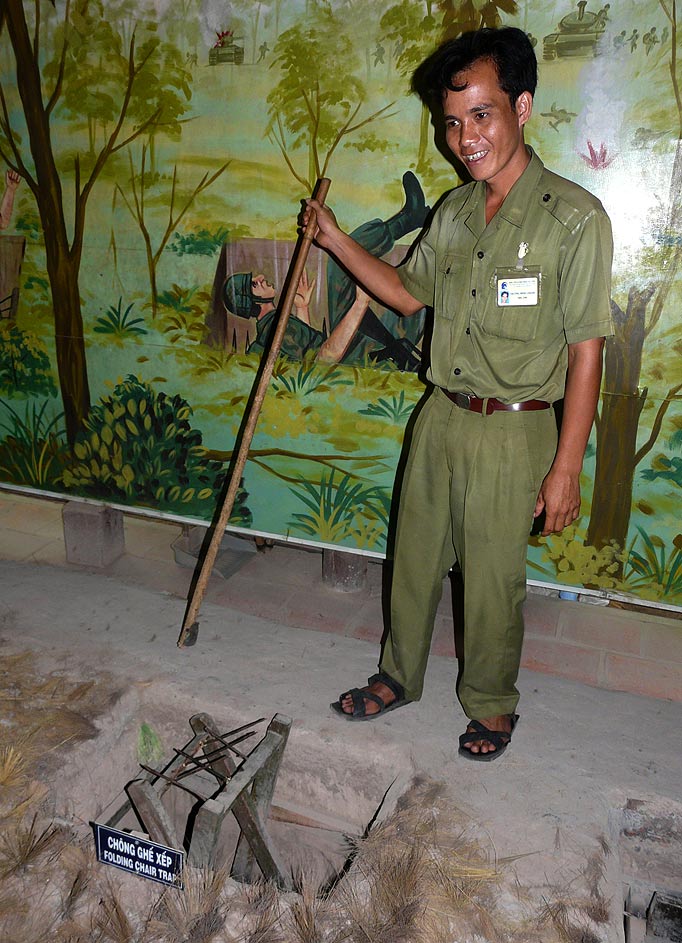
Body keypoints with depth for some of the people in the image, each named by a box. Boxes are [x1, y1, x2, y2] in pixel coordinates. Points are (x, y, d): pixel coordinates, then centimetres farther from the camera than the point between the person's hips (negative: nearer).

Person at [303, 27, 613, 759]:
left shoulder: (573, 217, -13)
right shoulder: (453, 212, 7)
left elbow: (585, 352, -14)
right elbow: (408, 292, 18)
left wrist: (566, 467, -16)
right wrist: (335, 240, 7)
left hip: (511, 432, -6)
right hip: (440, 419, 6)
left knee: (493, 581, 8)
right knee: (414, 558, 17)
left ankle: (491, 705, 33)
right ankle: (399, 677, 39)